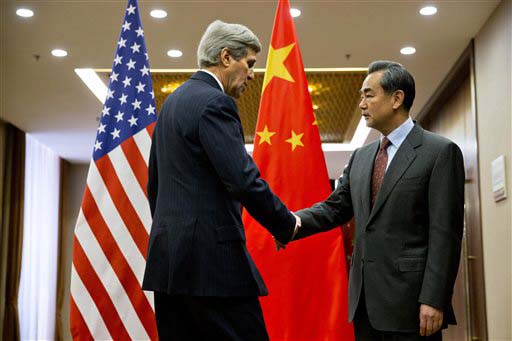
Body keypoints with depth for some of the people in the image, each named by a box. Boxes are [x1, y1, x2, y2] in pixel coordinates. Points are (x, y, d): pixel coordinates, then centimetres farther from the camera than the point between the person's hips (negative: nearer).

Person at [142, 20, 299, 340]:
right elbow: (244, 180, -20)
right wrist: (287, 225, -5)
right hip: (212, 257, -10)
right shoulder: (214, 102, -11)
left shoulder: (173, 101, 17)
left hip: (169, 254, 10)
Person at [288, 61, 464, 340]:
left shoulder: (440, 152, -6)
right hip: (365, 298, 6)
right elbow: (335, 208, 14)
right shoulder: (361, 157, 15)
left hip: (410, 298, -6)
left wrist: (434, 300, -16)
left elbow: (445, 233, -11)